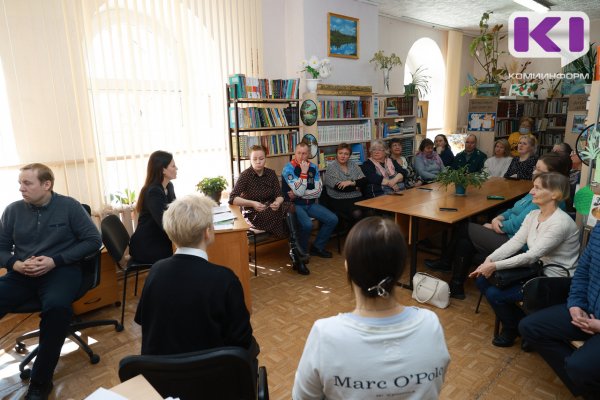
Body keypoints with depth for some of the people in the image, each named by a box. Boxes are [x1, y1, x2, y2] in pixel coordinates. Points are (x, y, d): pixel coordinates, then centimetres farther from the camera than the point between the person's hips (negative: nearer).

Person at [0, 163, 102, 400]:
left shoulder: (69, 206, -2)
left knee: (57, 306, -35)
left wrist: (55, 260, -13)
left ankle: (40, 381, -17)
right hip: (22, 274, 4)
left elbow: (94, 240, -5)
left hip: (61, 270, -3)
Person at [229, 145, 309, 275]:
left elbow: (279, 195, -1)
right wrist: (252, 203, -31)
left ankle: (296, 258, -30)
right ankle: (295, 251, -18)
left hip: (271, 210, 4)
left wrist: (278, 202, -25)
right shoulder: (245, 175, -8)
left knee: (289, 207, -28)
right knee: (287, 212, -27)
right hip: (253, 214, -4)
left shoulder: (271, 173, 4)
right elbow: (232, 199, -17)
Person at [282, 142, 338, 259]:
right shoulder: (288, 168, -12)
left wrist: (297, 194, -13)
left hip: (311, 204, 6)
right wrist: (303, 172, -22)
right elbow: (299, 191, -21)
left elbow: (318, 191, -3)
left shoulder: (313, 167, 4)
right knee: (307, 224, -32)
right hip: (295, 205, -6)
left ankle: (317, 247, 10)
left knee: (333, 219, -8)